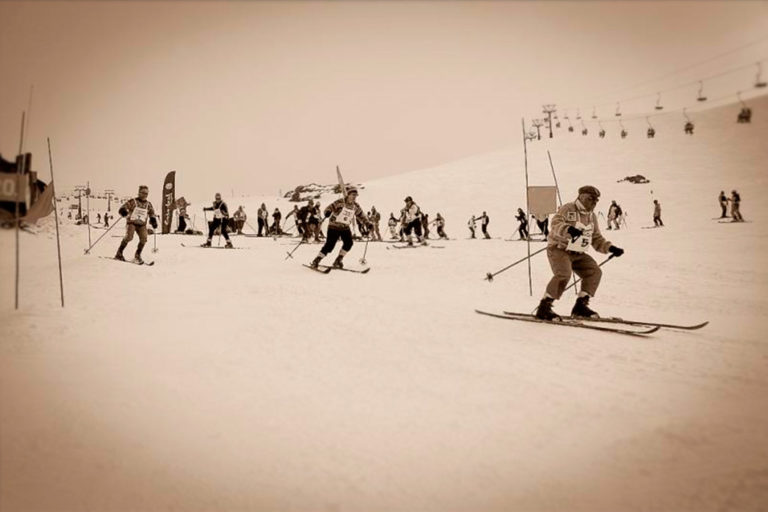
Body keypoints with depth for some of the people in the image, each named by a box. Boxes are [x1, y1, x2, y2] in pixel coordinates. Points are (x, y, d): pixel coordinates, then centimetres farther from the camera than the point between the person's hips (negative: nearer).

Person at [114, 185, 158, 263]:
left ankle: (137, 256, 1)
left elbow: (152, 214, 21)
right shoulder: (133, 201, -2)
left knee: (144, 238, -17)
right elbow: (122, 209, -5)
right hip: (131, 222, -4)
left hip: (142, 224, 4)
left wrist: (153, 220, 1)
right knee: (129, 237, -25)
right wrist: (123, 211, -29)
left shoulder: (148, 205, 11)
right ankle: (119, 254, -11)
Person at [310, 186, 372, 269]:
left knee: (349, 243, -14)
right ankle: (316, 261, -4)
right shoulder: (340, 202, -15)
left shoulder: (356, 206, 1)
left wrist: (367, 224, 6)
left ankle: (338, 260, 3)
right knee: (330, 245, -14)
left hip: (345, 227, 6)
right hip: (334, 226, -5)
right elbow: (329, 208, -20)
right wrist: (327, 212, -42)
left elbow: (361, 216, 14)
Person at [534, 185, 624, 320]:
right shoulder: (568, 209, -10)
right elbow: (556, 223, -28)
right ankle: (544, 308, -21)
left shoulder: (592, 216, 13)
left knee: (594, 272, -5)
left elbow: (597, 239, 16)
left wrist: (610, 248, 0)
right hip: (559, 249, -8)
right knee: (564, 274, -28)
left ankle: (580, 306, 3)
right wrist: (568, 229, -48)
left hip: (578, 254, 8)